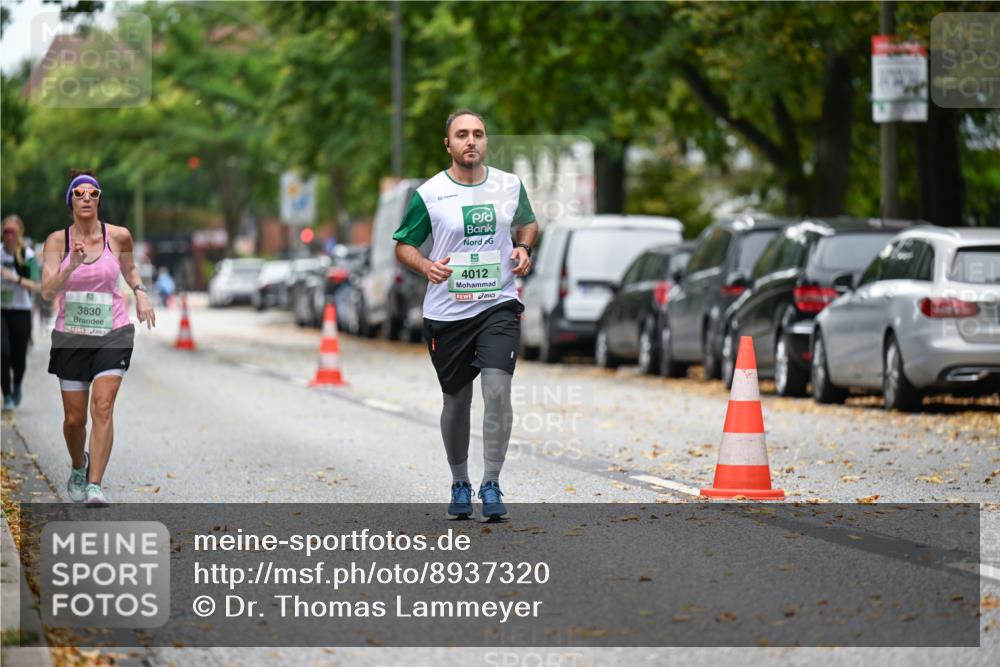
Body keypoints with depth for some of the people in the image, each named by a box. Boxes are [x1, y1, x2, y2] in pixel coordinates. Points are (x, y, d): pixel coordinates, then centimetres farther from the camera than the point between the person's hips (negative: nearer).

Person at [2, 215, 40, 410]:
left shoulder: (28, 256, -6)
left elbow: (35, 286, -14)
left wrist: (16, 279, -28)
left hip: (21, 311, -1)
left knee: (19, 357, 4)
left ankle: (17, 385, 37)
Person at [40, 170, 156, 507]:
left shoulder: (118, 236, -1)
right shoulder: (57, 240, -3)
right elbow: (47, 290, -14)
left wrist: (140, 292, 6)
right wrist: (72, 265, -28)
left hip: (113, 333, -1)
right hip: (71, 336, 1)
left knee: (102, 406, -17)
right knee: (74, 417, 6)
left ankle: (95, 485, -18)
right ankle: (79, 467, 37)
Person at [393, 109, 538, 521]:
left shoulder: (510, 185, 2)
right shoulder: (428, 194, -5)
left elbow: (528, 223, 21)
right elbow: (403, 244, 3)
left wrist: (523, 248, 0)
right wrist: (425, 266, -17)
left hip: (499, 306, 0)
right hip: (447, 313, 0)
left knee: (497, 390, -17)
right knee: (456, 402, 9)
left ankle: (491, 485, -7)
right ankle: (459, 484, 29)